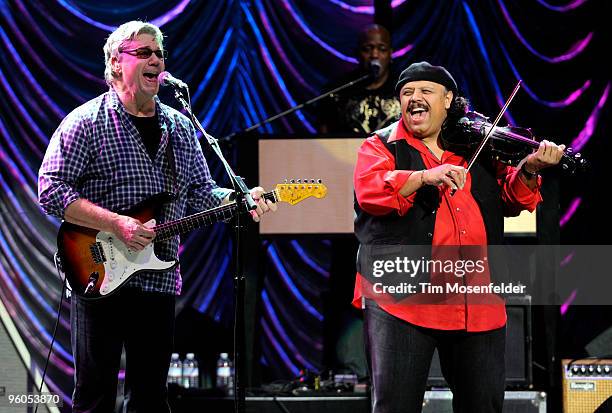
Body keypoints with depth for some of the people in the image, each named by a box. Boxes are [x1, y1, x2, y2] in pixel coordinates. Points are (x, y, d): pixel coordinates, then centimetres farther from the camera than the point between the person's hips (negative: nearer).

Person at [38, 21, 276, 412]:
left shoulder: (180, 127, 14)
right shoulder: (86, 122, -5)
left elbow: (201, 190, 18)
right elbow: (52, 189, -12)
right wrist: (118, 224, -21)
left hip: (158, 280, 6)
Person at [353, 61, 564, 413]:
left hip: (477, 301, 3)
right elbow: (369, 190, -13)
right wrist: (425, 177, -27)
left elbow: (510, 199, 11)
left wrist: (528, 171, -10)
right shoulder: (382, 146, 6)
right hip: (402, 299, -3)